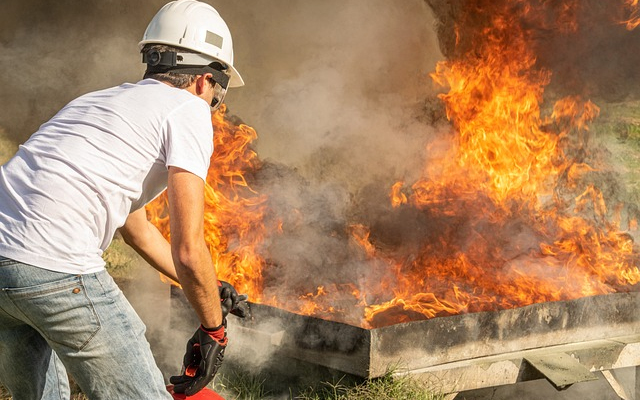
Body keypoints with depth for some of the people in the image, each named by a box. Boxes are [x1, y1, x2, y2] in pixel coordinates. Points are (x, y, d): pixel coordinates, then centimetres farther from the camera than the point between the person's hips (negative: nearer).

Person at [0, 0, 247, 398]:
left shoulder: (103, 100, 28)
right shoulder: (188, 109, 2)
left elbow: (137, 228, 37)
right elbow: (188, 251, -5)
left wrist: (209, 288, 43)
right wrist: (213, 328, 11)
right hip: (55, 270, -9)